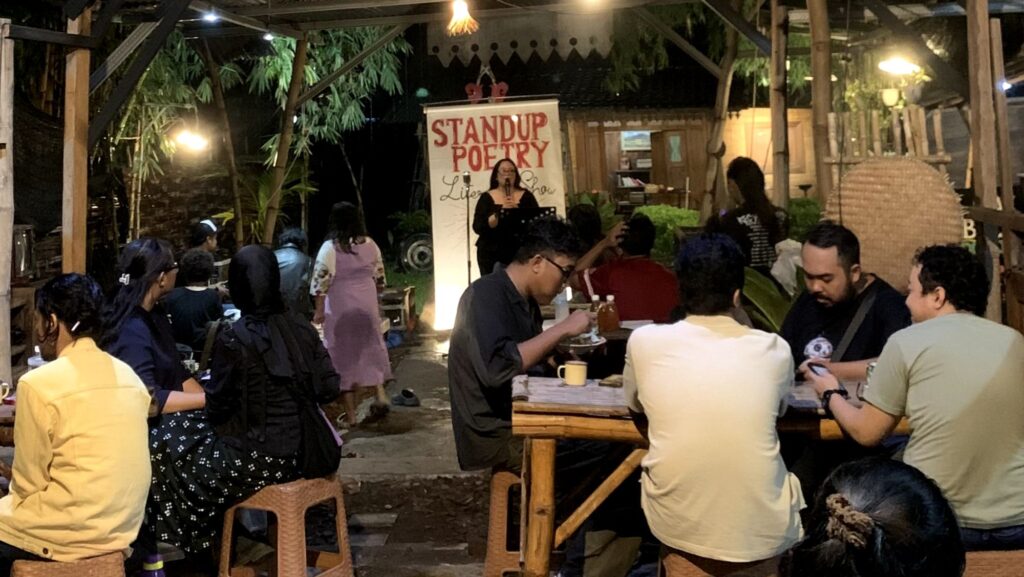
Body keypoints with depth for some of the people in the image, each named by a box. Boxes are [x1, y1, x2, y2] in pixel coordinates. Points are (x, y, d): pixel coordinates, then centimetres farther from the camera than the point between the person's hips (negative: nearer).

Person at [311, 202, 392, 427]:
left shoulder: (330, 247, -12)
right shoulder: (370, 244, 1)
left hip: (340, 309, -3)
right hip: (367, 306, 4)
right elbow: (379, 276, 9)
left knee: (344, 356, 4)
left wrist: (319, 310, -5)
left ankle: (351, 414, 8)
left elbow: (321, 281, -14)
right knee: (371, 349, 18)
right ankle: (380, 394, 2)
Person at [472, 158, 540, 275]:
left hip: (521, 252, 1)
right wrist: (500, 212, -18)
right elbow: (478, 227, -7)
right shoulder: (486, 198, 5)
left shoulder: (526, 196, 8)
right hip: (491, 254, 0)